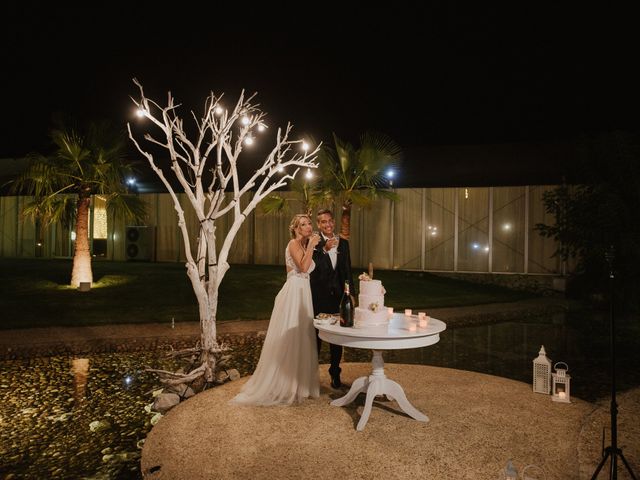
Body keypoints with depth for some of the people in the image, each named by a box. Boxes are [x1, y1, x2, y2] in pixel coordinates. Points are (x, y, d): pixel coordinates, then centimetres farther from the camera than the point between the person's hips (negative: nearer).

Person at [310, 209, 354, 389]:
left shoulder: (343, 243, 8)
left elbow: (347, 270, 11)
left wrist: (351, 294, 7)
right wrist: (324, 249, -28)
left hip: (338, 295, 3)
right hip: (318, 296, -3)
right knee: (315, 335, 8)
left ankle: (335, 372, 24)